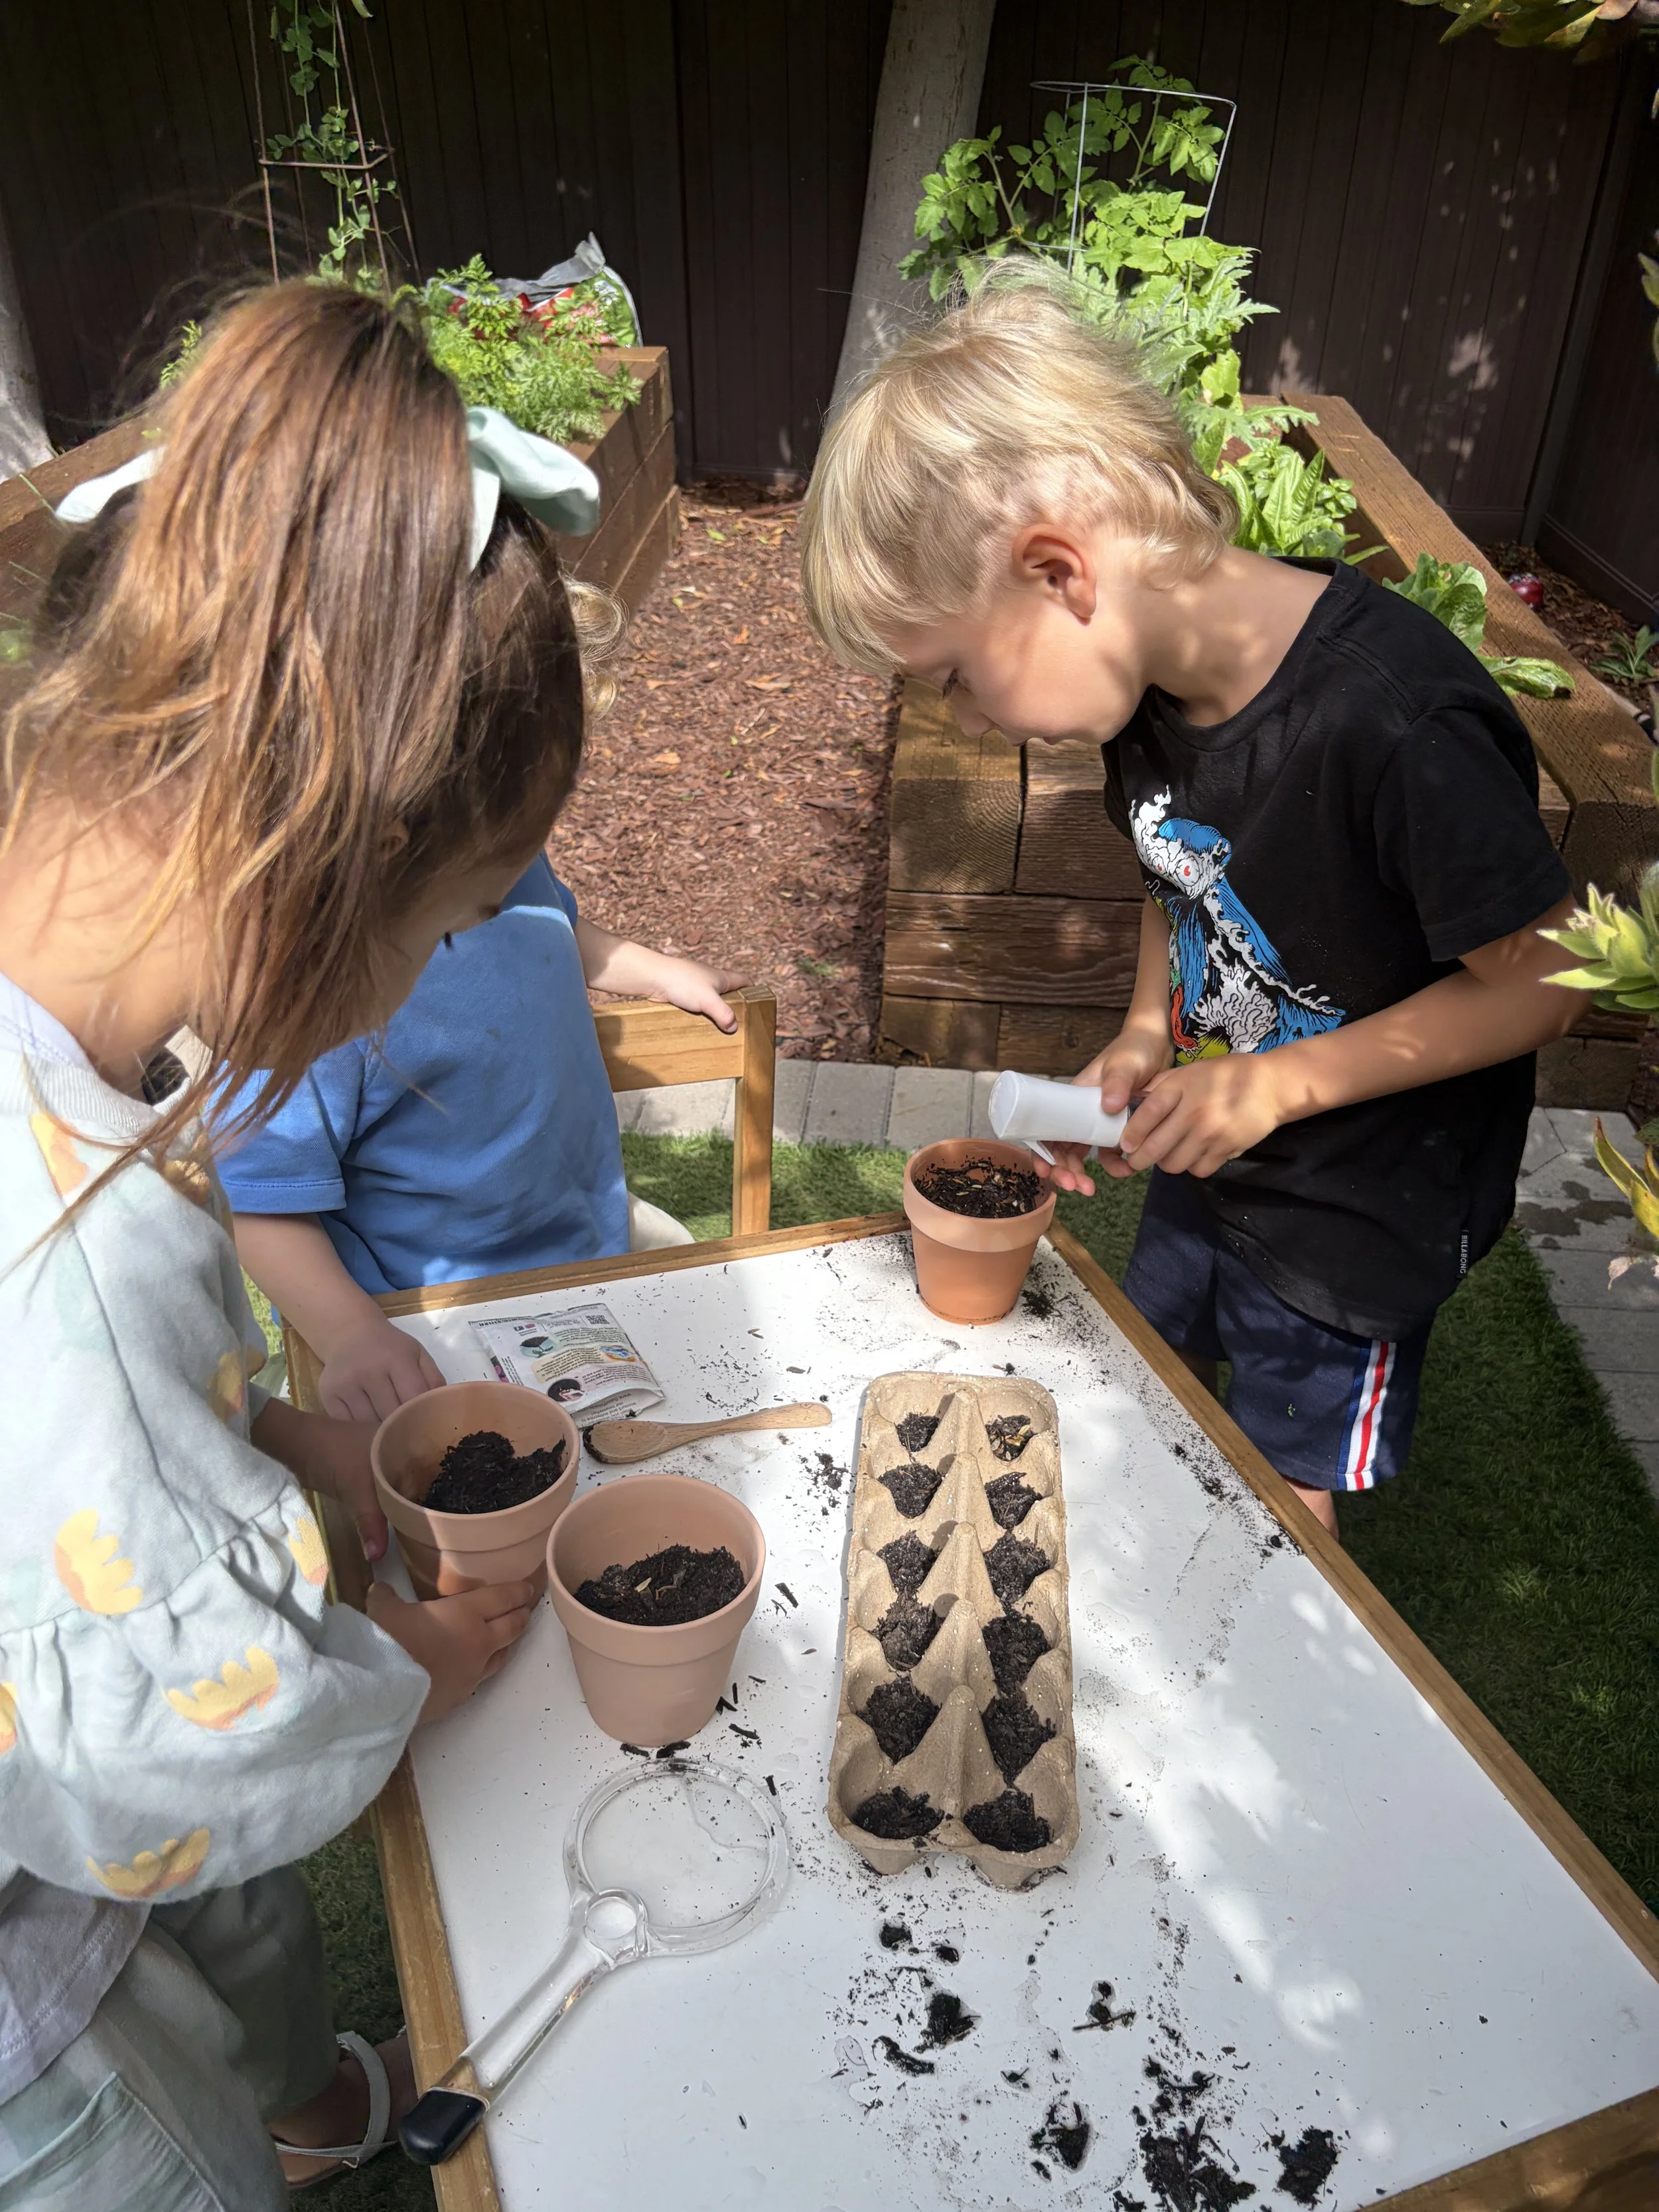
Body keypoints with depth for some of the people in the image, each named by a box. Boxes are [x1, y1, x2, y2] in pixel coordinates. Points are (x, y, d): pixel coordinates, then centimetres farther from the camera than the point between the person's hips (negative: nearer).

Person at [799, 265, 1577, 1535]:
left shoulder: (1398, 724, -35)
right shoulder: (1150, 679, -11)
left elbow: (1535, 986, -23)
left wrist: (1278, 1084, -25)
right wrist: (1144, 1041, -8)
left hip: (1363, 1213, -7)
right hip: (1204, 1159, 7)